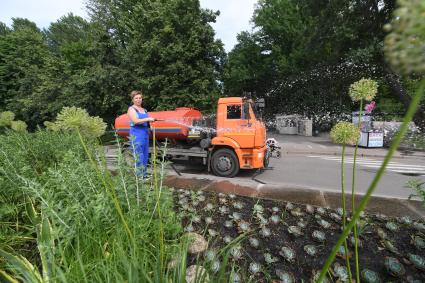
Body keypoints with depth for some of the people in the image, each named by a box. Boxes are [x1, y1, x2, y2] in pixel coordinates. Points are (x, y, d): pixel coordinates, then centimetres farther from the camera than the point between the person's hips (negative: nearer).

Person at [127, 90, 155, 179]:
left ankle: (144, 174, 20)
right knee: (138, 155, -7)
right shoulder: (131, 109, -3)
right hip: (136, 134, -7)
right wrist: (148, 119, -18)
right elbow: (136, 121, -18)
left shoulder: (144, 110, 18)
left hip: (145, 133, 8)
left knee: (145, 154, 10)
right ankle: (139, 176, 0)